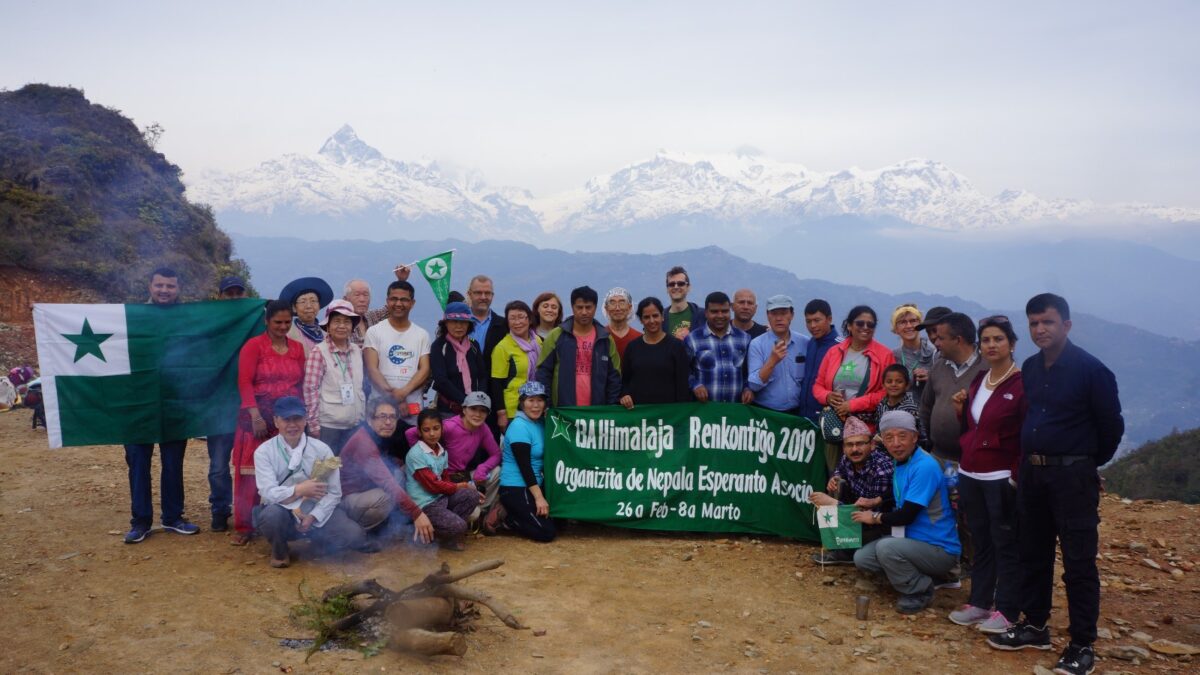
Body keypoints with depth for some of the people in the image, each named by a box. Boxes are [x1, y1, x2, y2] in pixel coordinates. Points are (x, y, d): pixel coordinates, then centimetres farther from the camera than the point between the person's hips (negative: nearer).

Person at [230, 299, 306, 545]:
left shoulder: (297, 348, 12)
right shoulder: (253, 345, -2)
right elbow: (244, 382, -9)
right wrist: (255, 416, -17)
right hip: (260, 418, -4)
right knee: (251, 472, 0)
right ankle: (243, 527, 7)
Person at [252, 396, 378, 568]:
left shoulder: (321, 449, -5)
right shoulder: (264, 452, -7)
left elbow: (334, 492, -6)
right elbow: (268, 492, -17)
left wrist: (313, 516, -19)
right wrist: (300, 490, -25)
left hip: (317, 514, 1)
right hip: (283, 513, -1)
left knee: (352, 534, -23)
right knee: (272, 513, -37)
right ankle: (279, 551, -1)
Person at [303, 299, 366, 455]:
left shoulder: (357, 351, 6)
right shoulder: (319, 352, -10)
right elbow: (310, 390, -11)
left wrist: (363, 417, 13)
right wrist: (314, 424, -12)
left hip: (355, 424, 5)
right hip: (327, 424, -5)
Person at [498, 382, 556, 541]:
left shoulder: (541, 423, 7)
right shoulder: (519, 427, -17)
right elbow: (524, 466, -21)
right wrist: (539, 498, -22)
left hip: (533, 485, 9)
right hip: (515, 489, -9)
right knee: (546, 532, -13)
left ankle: (511, 515, 16)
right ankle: (505, 519, 4)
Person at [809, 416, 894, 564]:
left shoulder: (882, 470, -31)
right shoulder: (846, 459, -9)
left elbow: (874, 514, -29)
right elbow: (838, 472, 17)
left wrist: (833, 503, -29)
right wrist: (834, 479, -9)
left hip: (885, 522, -7)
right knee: (839, 485, -8)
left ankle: (846, 553, 4)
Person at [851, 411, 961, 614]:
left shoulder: (925, 467, -24)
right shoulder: (899, 463, 6)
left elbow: (906, 515, -24)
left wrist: (875, 517, -8)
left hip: (940, 550, -9)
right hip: (912, 540, 9)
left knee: (886, 547, -31)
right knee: (861, 558, 1)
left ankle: (921, 591, -6)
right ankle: (918, 575, 14)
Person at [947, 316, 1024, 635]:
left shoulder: (1022, 384, -10)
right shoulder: (977, 382, 12)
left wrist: (1018, 475, -16)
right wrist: (960, 409, 1)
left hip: (1002, 478, -7)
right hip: (971, 475, 7)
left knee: (1005, 544, 2)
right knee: (980, 542, 14)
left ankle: (1007, 611, 12)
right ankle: (979, 602, 24)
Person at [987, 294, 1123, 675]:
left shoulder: (1090, 369, -12)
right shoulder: (1029, 368, 7)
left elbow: (1111, 425, -5)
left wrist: (1090, 462, 6)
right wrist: (1029, 459, 17)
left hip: (1072, 476, -6)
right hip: (1032, 472, 7)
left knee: (1078, 562, 0)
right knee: (1033, 554, 14)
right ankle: (1034, 627, 28)